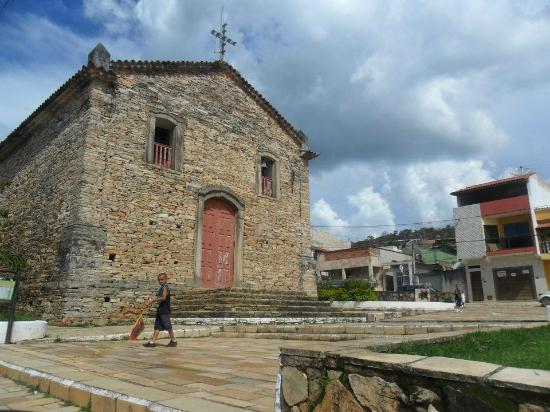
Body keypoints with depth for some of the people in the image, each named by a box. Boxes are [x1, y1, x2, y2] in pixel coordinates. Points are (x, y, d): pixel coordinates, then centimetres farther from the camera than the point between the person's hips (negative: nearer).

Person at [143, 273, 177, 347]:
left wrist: (153, 300, -23)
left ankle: (173, 341, 9)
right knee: (157, 326, 8)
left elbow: (163, 298, -25)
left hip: (165, 311, -9)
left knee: (168, 326, -1)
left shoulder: (165, 287, -13)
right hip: (160, 310, 9)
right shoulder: (161, 288, 16)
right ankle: (153, 341, 11)